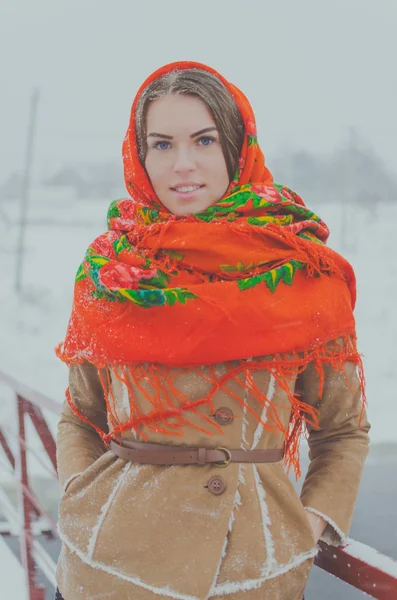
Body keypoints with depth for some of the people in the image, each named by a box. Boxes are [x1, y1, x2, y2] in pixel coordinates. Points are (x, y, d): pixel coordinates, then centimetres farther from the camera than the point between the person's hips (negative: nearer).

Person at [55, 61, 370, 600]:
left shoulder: (302, 273, -4)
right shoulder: (111, 270, -1)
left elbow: (345, 429, 5)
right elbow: (79, 417, 10)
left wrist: (313, 522, -7)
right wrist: (82, 499, -5)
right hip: (118, 555, 1)